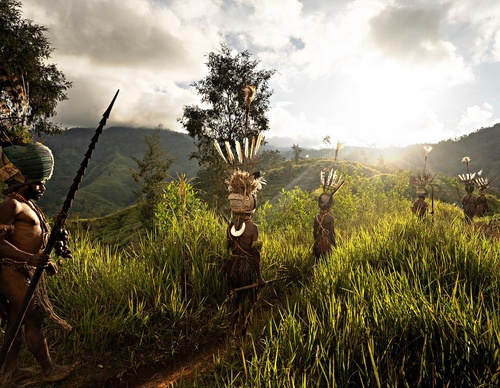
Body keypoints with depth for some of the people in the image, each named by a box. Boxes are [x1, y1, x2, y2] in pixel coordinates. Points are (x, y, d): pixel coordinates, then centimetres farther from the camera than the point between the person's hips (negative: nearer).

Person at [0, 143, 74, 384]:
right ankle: (48, 370, 5)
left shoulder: (28, 204, 15)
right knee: (34, 318, -5)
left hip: (23, 273, 9)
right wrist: (30, 258, -34)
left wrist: (45, 262, 11)